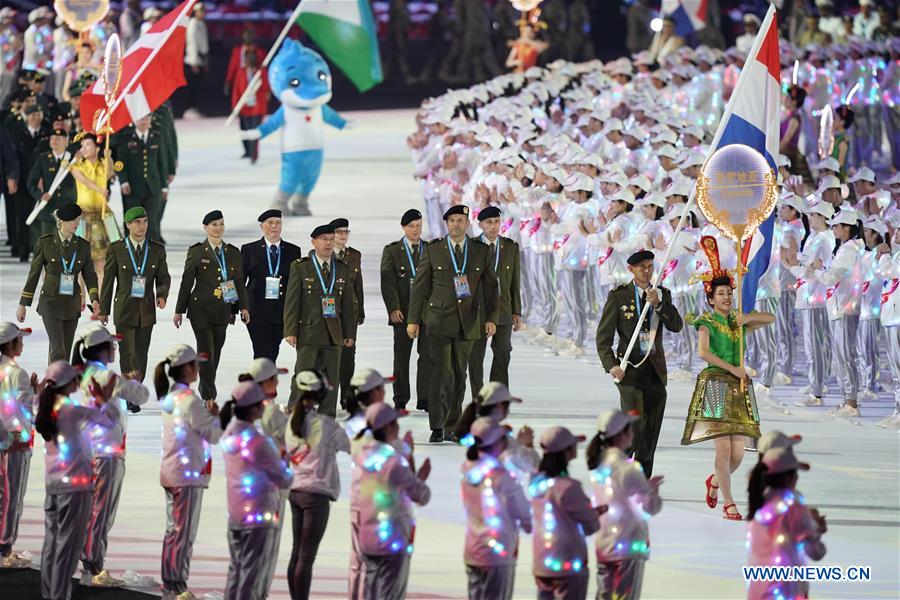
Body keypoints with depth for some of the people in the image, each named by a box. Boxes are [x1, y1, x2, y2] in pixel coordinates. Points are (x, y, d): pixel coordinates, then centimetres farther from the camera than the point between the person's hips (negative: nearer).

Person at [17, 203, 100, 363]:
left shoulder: (83, 246, 2)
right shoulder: (45, 242, -7)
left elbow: (89, 276, -1)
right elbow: (34, 273, -2)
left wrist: (95, 300, -21)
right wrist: (23, 304, 0)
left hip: (72, 305, 4)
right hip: (50, 302, -4)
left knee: (64, 353, 8)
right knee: (59, 352, -15)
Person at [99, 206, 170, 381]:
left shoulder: (157, 249, 3)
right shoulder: (116, 249, -3)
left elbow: (163, 278, 8)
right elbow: (108, 281, 2)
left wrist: (162, 296, -14)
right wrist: (103, 310, 4)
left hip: (147, 311, 3)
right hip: (124, 310, -3)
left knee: (141, 354, 6)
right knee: (128, 355, -10)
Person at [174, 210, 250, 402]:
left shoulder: (233, 253, 11)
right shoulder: (196, 252, 1)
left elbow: (239, 282, 12)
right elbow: (186, 282, 2)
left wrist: (243, 307, 0)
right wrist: (179, 310, 2)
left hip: (223, 311, 4)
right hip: (201, 310, -4)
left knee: (215, 353, 7)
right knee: (206, 352, -10)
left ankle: (205, 391, 22)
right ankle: (209, 397, -8)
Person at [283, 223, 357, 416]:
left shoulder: (342, 269, 12)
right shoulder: (300, 267, 1)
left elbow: (348, 303, 14)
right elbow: (292, 301, -3)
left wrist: (350, 333, 9)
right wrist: (290, 331, -9)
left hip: (334, 334, 4)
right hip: (308, 332, -4)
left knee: (331, 378, 4)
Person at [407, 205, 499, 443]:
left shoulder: (481, 252, 7)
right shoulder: (433, 251, 3)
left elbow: (490, 286, 8)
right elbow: (420, 286, 4)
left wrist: (491, 318, -1)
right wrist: (413, 320, 1)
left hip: (467, 323, 3)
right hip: (439, 321, -2)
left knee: (459, 375, 6)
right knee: (442, 373, -11)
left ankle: (452, 425, 13)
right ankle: (437, 428, -11)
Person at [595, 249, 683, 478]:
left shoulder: (662, 295, 10)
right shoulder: (618, 296, -1)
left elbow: (676, 326, -1)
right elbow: (604, 335, -1)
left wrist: (658, 305, -14)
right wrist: (610, 365, -12)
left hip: (655, 368, 4)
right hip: (630, 366, -4)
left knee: (651, 429, 4)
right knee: (633, 426, -16)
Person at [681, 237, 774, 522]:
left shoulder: (739, 322, 15)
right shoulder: (707, 323, -2)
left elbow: (770, 318, 15)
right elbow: (703, 352, -16)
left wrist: (748, 318, -3)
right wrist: (732, 369, -17)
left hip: (739, 388, 5)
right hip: (716, 385, -5)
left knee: (738, 453, 1)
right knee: (724, 447, -11)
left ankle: (715, 481, 31)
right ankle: (728, 503, -5)